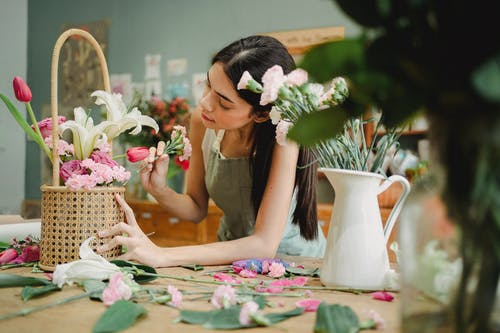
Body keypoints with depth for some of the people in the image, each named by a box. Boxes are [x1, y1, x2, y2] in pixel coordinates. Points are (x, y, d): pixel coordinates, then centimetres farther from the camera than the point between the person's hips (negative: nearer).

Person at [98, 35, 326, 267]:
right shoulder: (202, 121, -12)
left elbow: (264, 244, -31)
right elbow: (197, 209, 1)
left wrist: (162, 255, -35)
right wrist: (158, 190, -20)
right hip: (233, 255, 4)